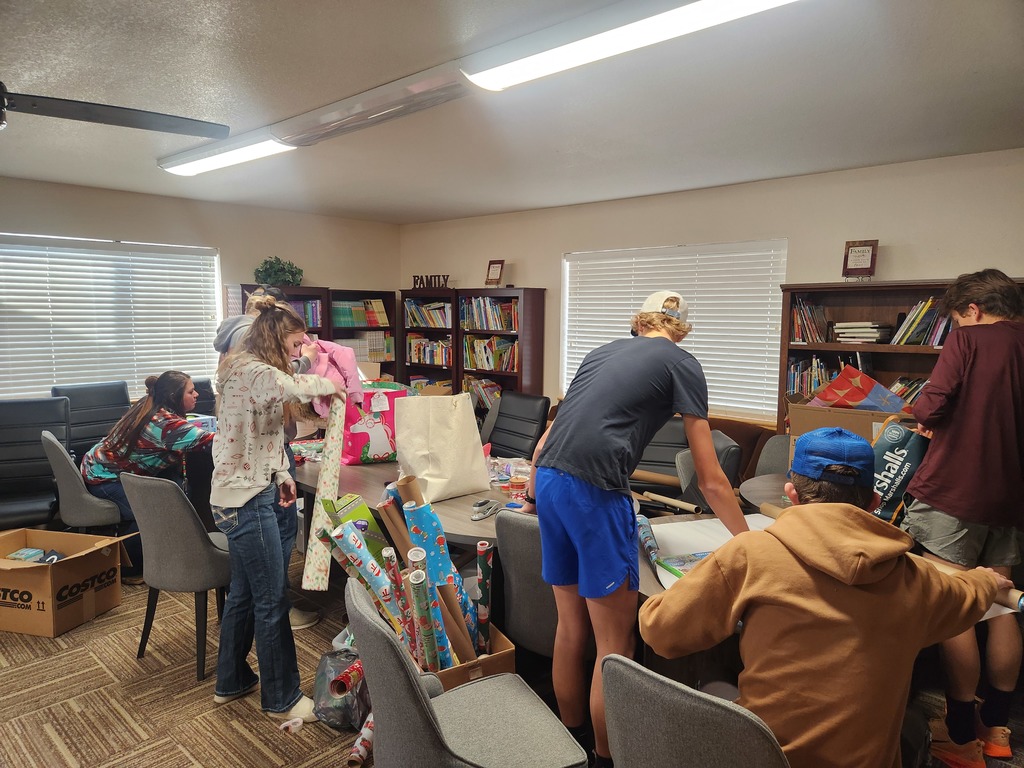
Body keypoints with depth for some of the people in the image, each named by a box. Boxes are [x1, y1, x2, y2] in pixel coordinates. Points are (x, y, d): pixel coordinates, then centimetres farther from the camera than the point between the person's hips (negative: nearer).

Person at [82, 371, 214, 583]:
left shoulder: (149, 406, -4)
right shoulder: (166, 423, -31)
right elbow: (209, 441, -36)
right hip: (105, 478, -9)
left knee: (173, 477, -1)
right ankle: (125, 568, 3)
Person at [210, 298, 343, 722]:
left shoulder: (257, 372, 16)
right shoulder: (250, 370, -18)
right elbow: (293, 388, -39)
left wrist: (281, 474, 6)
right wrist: (327, 384, -18)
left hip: (260, 492, 11)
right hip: (244, 499, -11)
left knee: (244, 592, 20)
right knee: (272, 599, 0)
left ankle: (231, 681, 36)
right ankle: (282, 698, 15)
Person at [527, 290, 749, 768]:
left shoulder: (603, 351, 22)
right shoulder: (681, 364, 6)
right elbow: (709, 480, 5)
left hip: (549, 480, 7)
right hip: (596, 493, -7)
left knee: (571, 627, 21)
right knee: (615, 644, 9)